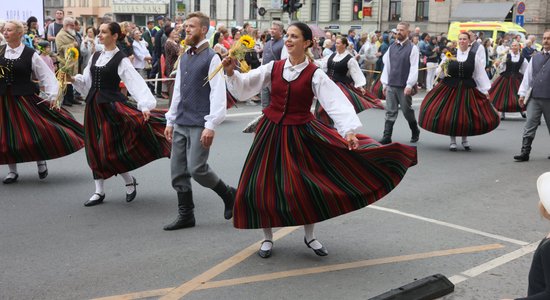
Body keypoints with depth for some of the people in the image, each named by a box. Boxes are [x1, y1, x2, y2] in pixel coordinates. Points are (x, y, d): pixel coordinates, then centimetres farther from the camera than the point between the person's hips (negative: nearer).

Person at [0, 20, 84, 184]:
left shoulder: (30, 54, -3)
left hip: (24, 98, -3)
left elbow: (47, 75, -2)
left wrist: (51, 95, -10)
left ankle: (41, 162, 21)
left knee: (37, 130, -5)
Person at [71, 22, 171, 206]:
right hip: (93, 105, 7)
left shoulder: (121, 60, -9)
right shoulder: (95, 57, 11)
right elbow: (86, 82, 15)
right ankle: (99, 192, 19)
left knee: (110, 148, -8)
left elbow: (136, 82, -19)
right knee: (95, 149, 9)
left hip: (111, 104, -7)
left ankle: (129, 182, 17)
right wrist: (74, 79, -5)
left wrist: (145, 105, -31)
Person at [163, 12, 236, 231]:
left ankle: (229, 194, 16)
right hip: (181, 124, 8)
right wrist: (170, 121, 15)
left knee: (197, 169, -10)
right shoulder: (184, 58, 14)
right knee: (178, 172, 7)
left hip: (199, 125, -7)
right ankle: (185, 216, 19)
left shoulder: (211, 58, -9)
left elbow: (218, 94, -15)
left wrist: (211, 126, -20)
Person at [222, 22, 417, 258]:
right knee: (263, 185, 2)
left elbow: (336, 102, -18)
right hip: (272, 132, 2)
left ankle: (310, 236, 25)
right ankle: (268, 238, 23)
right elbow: (244, 87, 0)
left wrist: (349, 130, -31)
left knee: (310, 183, 1)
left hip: (302, 134, -2)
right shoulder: (273, 68, -1)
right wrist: (231, 73, -19)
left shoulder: (314, 75, -9)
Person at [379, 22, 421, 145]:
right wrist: (384, 84, 9)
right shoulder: (391, 47, 10)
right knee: (390, 112, 2)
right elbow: (387, 66, 13)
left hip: (404, 87, -4)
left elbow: (414, 68, -9)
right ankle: (387, 137, 3)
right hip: (391, 85, 4)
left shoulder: (412, 48, -4)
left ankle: (415, 132, 29)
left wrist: (409, 85, -16)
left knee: (407, 111, 7)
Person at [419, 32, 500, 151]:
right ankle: (453, 141, 17)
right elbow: (441, 73, 4)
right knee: (450, 114, 2)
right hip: (450, 88, 0)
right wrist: (442, 66, -17)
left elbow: (480, 73, 3)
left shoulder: (475, 55, 1)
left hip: (468, 89, 0)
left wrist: (486, 90, 1)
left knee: (467, 114, 4)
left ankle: (465, 139, 26)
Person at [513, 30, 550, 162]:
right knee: (529, 125, -3)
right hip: (534, 98, 3)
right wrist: (522, 94, 11)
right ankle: (525, 152, -2)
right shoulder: (535, 57, 10)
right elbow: (528, 76, 13)